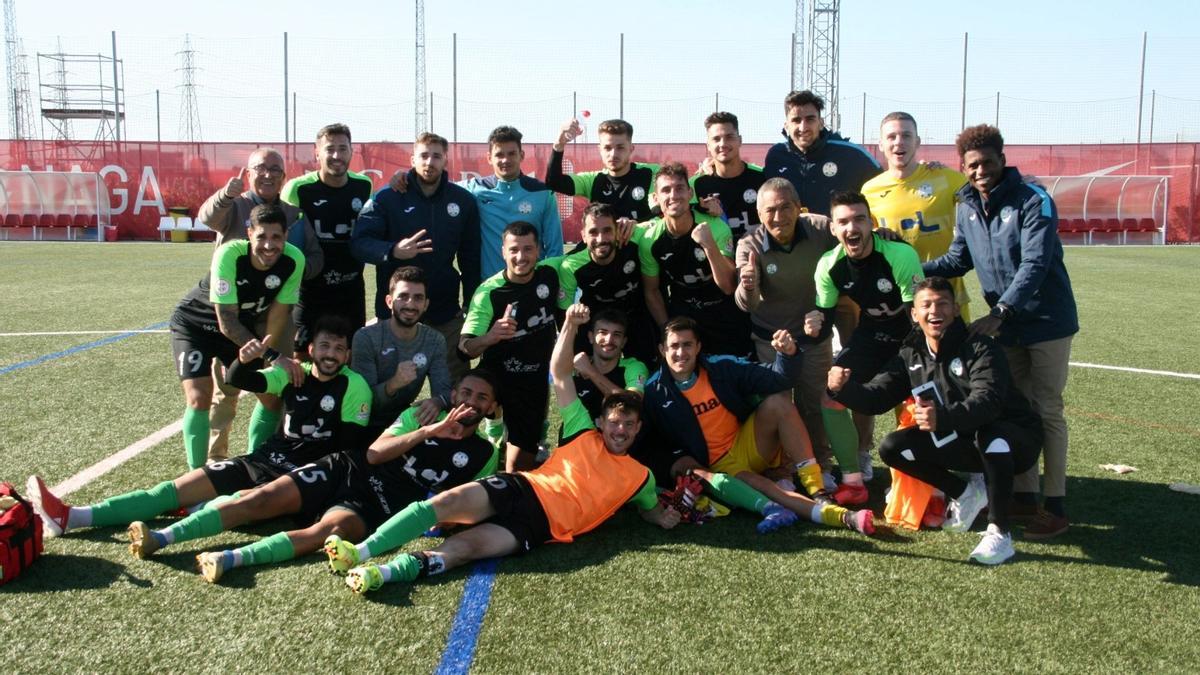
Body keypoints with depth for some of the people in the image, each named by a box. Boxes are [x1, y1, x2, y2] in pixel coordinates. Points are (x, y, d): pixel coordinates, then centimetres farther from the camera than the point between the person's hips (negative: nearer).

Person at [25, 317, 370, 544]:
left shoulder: (354, 386, -6)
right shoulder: (293, 375, 8)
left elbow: (352, 444, -8)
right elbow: (238, 380, 1)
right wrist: (244, 360, -21)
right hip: (267, 458, 4)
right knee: (180, 487, -6)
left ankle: (163, 537, -43)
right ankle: (71, 516, -12)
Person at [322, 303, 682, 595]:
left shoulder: (639, 476, 16)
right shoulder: (584, 434, 15)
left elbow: (650, 507, 33)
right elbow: (559, 373, 11)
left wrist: (664, 517, 7)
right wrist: (571, 325, -2)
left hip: (541, 527, -1)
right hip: (522, 489, 1)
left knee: (465, 545, -27)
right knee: (451, 500, -27)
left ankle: (380, 573, -38)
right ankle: (362, 551, -29)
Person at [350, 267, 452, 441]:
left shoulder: (435, 341, -2)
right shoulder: (366, 337, -17)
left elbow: (444, 390, -10)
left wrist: (437, 401, -35)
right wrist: (393, 384, -41)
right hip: (368, 427, -5)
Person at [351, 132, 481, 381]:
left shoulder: (464, 201, 4)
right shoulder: (387, 198, -3)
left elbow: (470, 258, 8)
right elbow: (359, 242, -13)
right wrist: (393, 251, -32)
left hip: (447, 314, 2)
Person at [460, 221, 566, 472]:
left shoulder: (549, 275, -10)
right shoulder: (489, 292, -22)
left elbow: (564, 315, 9)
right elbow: (465, 347, -30)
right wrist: (491, 337, -50)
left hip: (536, 378, 4)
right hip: (498, 376, -3)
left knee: (524, 455, 11)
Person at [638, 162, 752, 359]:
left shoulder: (716, 228, -21)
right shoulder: (650, 240, -14)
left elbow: (729, 287, -25)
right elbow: (651, 291, -1)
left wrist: (709, 245, -38)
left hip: (724, 318, -1)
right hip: (680, 317, 2)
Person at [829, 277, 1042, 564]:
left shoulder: (980, 347, -19)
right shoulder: (911, 355, 1)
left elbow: (987, 400, -36)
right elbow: (877, 397, -2)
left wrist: (943, 417, -55)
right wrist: (844, 388, -24)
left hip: (1014, 441, -6)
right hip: (963, 443, 6)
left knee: (991, 433, -40)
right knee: (891, 448, -10)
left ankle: (999, 533, -25)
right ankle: (966, 493, 8)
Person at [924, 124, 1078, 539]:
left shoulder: (1033, 201, -15)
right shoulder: (966, 206, 4)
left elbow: (1035, 265, -23)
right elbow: (958, 259, 8)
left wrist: (1000, 312, -32)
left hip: (1046, 320, -6)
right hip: (1006, 324, 6)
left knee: (1046, 411, -3)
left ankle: (1055, 507, 5)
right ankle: (1024, 495, 22)